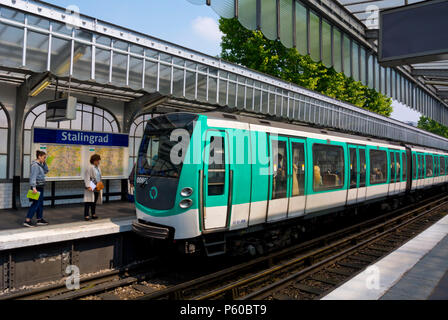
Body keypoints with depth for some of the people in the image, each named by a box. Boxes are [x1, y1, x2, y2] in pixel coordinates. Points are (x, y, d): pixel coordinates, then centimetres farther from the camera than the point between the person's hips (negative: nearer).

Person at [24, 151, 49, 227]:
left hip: (40, 187, 10)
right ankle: (27, 220, -7)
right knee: (36, 203, -9)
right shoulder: (35, 165, -15)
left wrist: (44, 163, 9)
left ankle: (40, 219, 21)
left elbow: (46, 171, 22)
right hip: (37, 187, -10)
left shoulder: (40, 164, 13)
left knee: (40, 203, 14)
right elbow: (33, 177, -22)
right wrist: (34, 187, -29)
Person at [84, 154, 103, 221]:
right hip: (91, 188, -8)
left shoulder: (98, 168, 13)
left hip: (97, 188, 8)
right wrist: (88, 186, -22)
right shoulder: (90, 168, -12)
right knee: (88, 201, -4)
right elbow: (87, 178, -16)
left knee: (94, 202, 14)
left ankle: (93, 214, 23)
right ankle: (86, 215, 0)